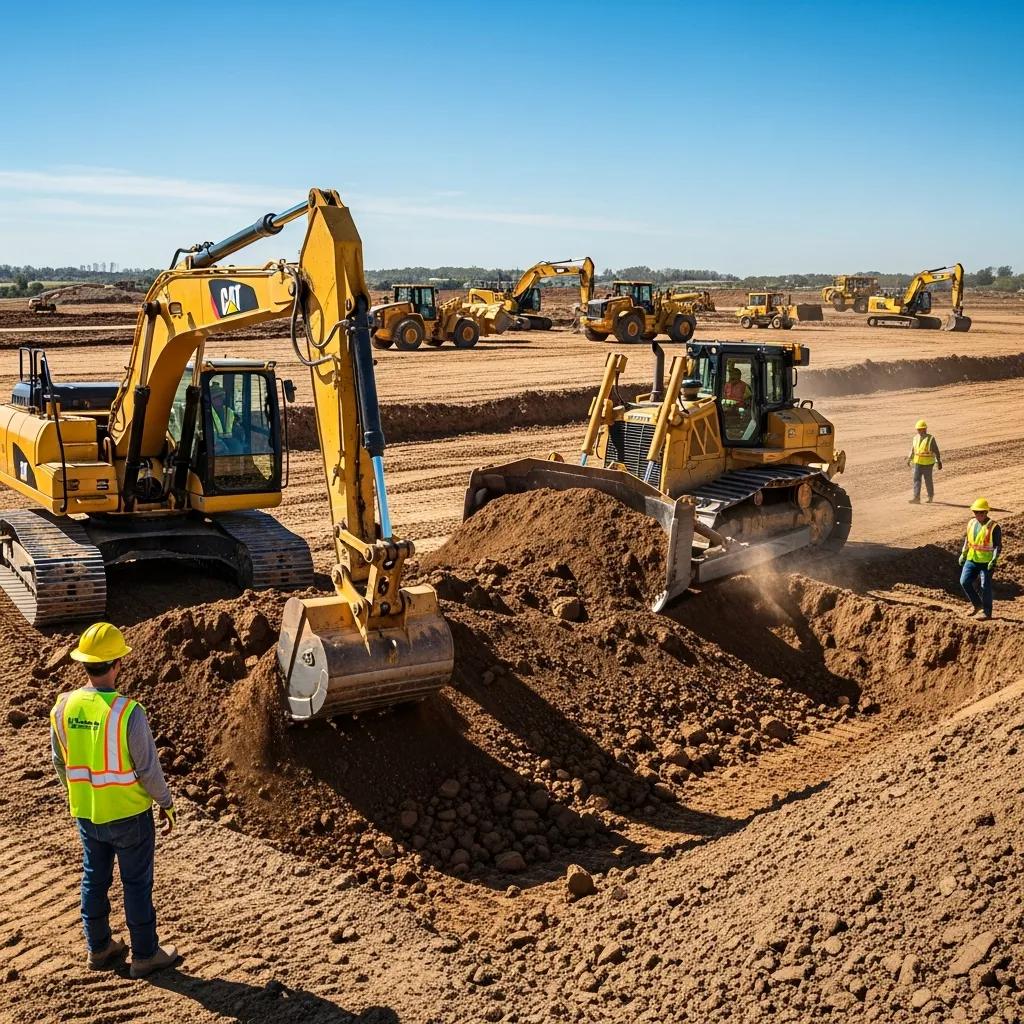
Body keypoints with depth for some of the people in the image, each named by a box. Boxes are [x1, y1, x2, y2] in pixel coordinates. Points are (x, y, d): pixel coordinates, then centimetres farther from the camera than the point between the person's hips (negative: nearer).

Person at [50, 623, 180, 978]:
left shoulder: (64, 707, -9)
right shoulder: (127, 711, -26)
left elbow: (60, 762, 4)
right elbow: (148, 767, -18)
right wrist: (166, 803, -3)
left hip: (85, 812, 5)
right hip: (129, 813, -5)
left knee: (94, 880, 20)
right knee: (137, 884, 10)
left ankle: (99, 948, 34)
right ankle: (145, 955, 22)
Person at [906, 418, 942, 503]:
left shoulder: (930, 439, -10)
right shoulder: (915, 438, 5)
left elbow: (936, 451, -7)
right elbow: (912, 449, 16)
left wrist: (939, 462, -7)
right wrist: (909, 459, 15)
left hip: (927, 463, -4)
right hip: (917, 463, 4)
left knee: (928, 480, 5)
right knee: (916, 479, -6)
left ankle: (931, 496, 25)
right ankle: (916, 498, -10)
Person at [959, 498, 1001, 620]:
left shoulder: (994, 527, -12)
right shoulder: (971, 523, 5)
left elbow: (998, 545, -11)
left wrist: (994, 560, -21)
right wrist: (963, 554, 13)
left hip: (986, 562, -6)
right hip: (971, 559, 6)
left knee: (985, 587, -1)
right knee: (964, 581, -2)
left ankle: (987, 612, 14)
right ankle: (976, 604, 18)